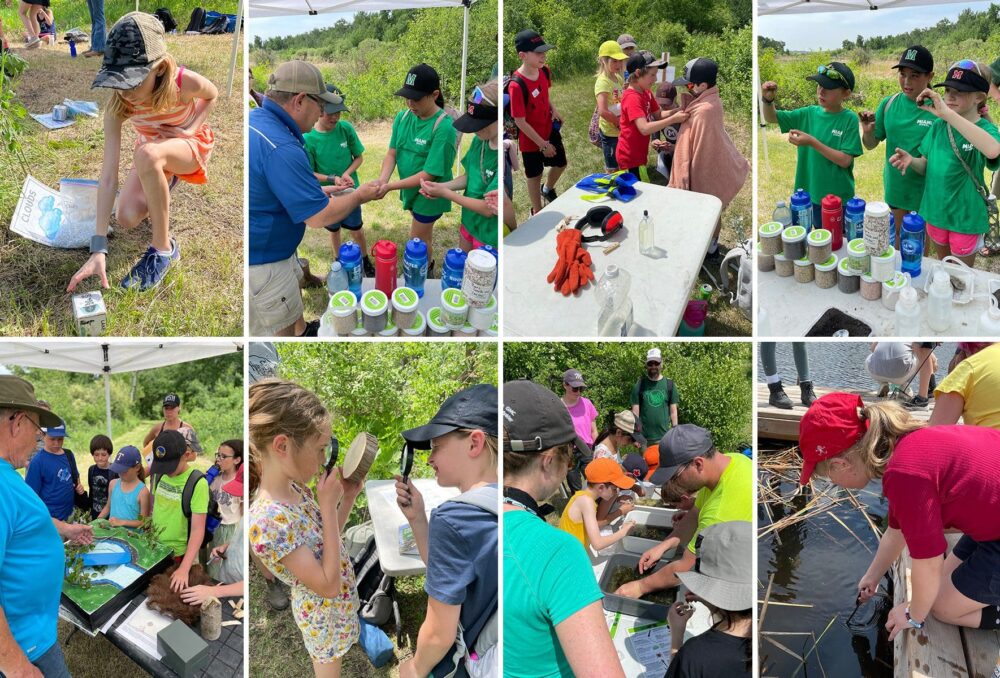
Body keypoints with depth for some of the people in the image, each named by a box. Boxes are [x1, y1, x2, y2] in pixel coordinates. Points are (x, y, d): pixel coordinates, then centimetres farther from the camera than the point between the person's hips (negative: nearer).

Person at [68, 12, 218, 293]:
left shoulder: (186, 82, -35)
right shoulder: (118, 105, -28)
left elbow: (212, 96, -6)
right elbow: (108, 175, -31)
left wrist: (189, 130, -24)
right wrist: (99, 248, -37)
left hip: (191, 145, -4)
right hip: (154, 150, 4)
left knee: (146, 154, -38)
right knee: (127, 218, -17)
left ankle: (163, 248, -24)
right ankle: (165, 179, 19)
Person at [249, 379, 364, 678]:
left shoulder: (296, 488, -10)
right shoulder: (266, 520, -36)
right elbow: (328, 584, -32)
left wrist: (347, 498, -8)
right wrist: (329, 506, -32)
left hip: (337, 604, 7)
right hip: (323, 614, -7)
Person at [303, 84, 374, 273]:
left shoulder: (346, 128, -15)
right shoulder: (308, 138, -20)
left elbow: (359, 157, -4)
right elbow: (309, 173, -13)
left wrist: (347, 173, -21)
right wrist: (332, 179, -27)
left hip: (350, 191, 1)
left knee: (357, 230, 12)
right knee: (334, 231, 20)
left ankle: (366, 261, 37)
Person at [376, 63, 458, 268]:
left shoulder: (443, 127, -28)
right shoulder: (402, 117, -7)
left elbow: (429, 174, -27)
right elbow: (392, 152, -4)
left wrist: (390, 186, -28)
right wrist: (382, 180, -24)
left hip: (429, 195, -6)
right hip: (410, 189, 6)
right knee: (423, 232, 26)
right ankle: (428, 263, 50)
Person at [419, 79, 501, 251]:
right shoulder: (480, 140, -7)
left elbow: (488, 208, -27)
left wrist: (444, 193, -20)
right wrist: (441, 186, -10)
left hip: (489, 235, -7)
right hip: (469, 221, 7)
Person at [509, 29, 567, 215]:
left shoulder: (545, 71, -11)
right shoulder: (517, 85, -32)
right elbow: (520, 122, -26)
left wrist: (553, 109, -6)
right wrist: (542, 144, -19)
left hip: (550, 130, 6)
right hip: (531, 140, -6)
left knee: (560, 164, 24)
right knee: (535, 175, 14)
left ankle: (548, 189, 55)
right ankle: (537, 212, 37)